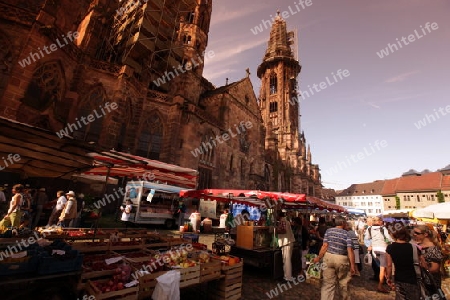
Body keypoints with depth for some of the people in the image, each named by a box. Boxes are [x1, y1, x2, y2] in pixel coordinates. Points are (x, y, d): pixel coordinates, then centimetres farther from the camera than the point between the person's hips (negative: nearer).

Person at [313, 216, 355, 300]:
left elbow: (325, 246, -5)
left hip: (329, 257, 1)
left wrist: (318, 257, 3)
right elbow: (350, 250, -11)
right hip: (342, 259, -1)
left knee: (328, 283, 8)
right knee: (344, 283, 21)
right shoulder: (346, 234, -5)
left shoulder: (329, 231, 0)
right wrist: (352, 265, -5)